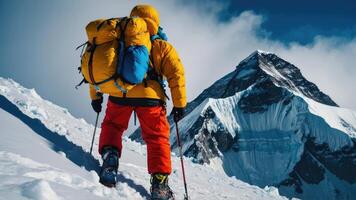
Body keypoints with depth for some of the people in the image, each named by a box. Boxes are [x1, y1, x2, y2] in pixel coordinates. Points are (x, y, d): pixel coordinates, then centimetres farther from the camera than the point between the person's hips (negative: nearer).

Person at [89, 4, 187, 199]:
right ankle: (159, 183, 0)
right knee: (157, 138, 9)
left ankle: (109, 155, 0)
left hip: (119, 95, 2)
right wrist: (179, 104, 5)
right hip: (149, 96, -2)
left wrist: (95, 96, 26)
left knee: (112, 127, 26)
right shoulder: (162, 47, 12)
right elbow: (176, 74, 2)